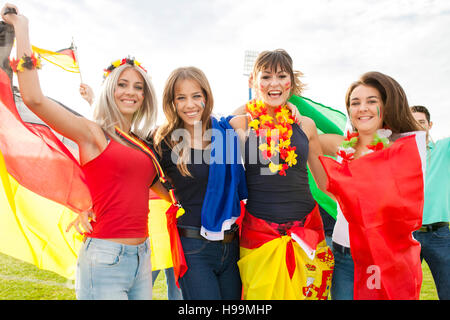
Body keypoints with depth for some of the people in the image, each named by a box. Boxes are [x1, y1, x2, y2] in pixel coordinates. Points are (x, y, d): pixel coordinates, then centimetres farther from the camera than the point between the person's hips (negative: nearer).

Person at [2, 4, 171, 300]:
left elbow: (166, 190, 16)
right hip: (104, 259, -6)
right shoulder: (93, 133, -5)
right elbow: (34, 98, -17)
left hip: (141, 257, 6)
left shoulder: (142, 142, 11)